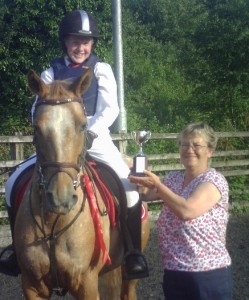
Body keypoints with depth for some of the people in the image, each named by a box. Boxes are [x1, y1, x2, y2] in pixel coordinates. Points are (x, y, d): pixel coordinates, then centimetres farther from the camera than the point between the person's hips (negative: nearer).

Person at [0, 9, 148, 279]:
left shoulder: (101, 69, 4)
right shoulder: (52, 72, 7)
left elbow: (110, 108, -6)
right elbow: (39, 108, 1)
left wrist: (89, 133, -22)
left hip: (95, 140, -2)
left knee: (128, 183, -25)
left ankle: (134, 253, -10)